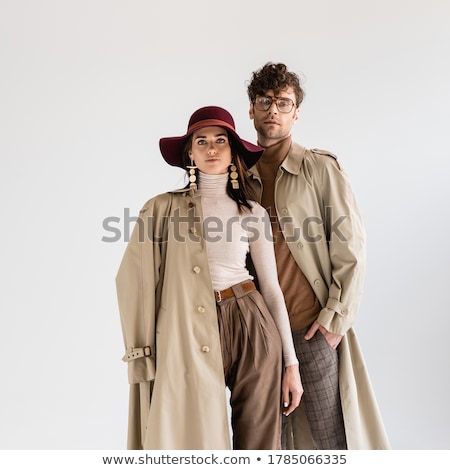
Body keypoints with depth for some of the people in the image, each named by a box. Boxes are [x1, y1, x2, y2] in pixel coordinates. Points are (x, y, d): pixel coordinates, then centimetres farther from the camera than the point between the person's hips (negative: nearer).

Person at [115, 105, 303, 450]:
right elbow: (135, 280, -2)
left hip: (251, 328, 2)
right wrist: (143, 356, -8)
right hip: (188, 338, -1)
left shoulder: (253, 213, 7)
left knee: (258, 441, 9)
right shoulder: (163, 208, 3)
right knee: (194, 439, 7)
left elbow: (271, 286, 6)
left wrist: (291, 362, 4)